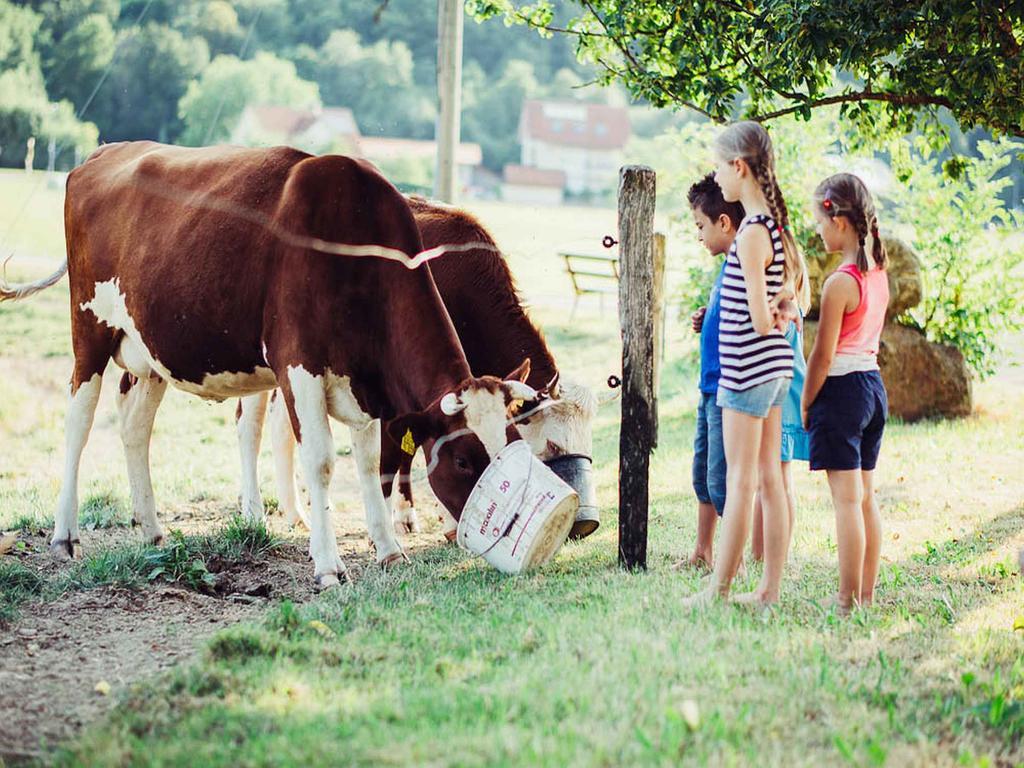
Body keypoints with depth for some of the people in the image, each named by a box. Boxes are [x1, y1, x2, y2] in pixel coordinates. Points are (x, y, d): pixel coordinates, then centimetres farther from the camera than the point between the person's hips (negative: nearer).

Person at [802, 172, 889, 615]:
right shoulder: (879, 273, 7)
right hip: (874, 383, 9)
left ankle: (848, 600, -4)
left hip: (842, 388, -9)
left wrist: (805, 406, -6)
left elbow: (823, 355, -14)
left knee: (847, 499, -6)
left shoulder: (840, 283, -17)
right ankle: (867, 595, 17)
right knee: (866, 498, 13)